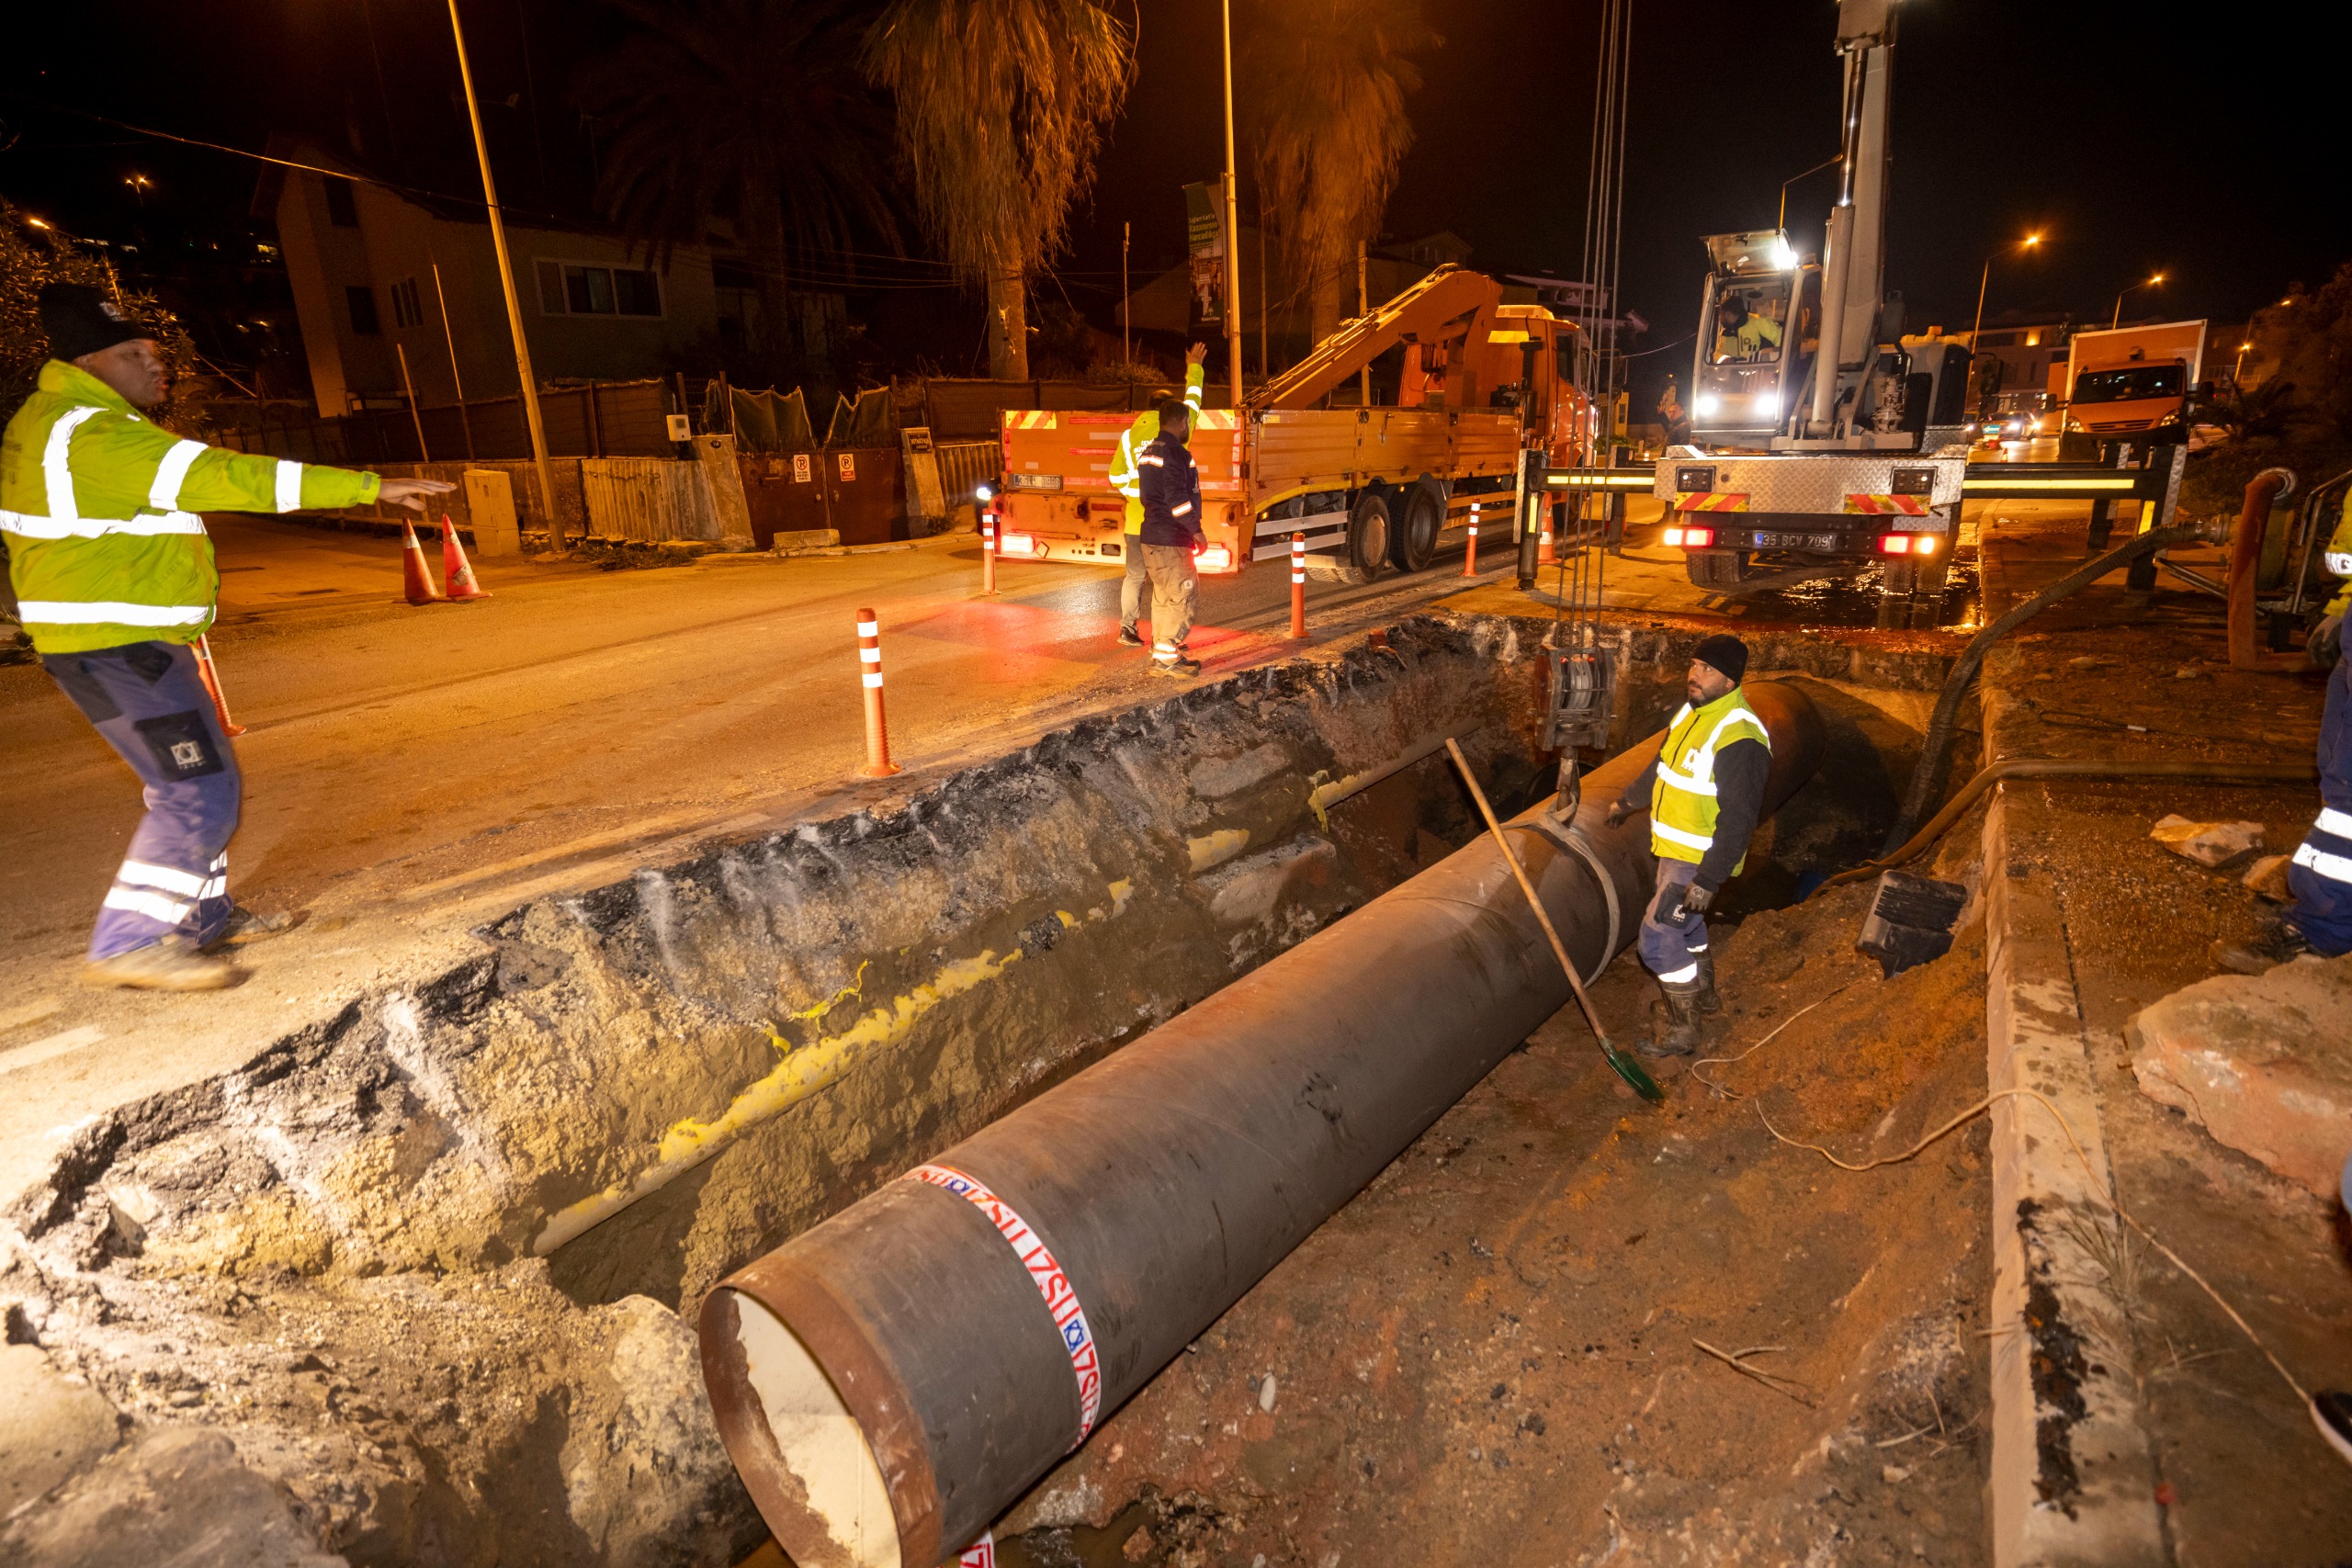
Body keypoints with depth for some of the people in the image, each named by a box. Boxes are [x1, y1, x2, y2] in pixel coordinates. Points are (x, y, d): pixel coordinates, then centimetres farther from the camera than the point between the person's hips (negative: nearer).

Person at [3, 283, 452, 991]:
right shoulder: (97, 436, -20)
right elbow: (230, 477, -27)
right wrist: (372, 486, -29)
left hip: (127, 640, 11)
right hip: (117, 645, -11)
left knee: (201, 777, 18)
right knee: (198, 792, -11)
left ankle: (203, 919, 29)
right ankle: (128, 946, -5)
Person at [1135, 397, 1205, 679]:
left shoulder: (1148, 452, 17)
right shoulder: (1174, 452, -13)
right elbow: (1177, 497, -21)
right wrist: (1196, 530, -13)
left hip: (1151, 538, 10)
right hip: (1171, 540, -10)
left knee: (1163, 597, 14)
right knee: (1184, 595, -7)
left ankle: (1161, 655, 17)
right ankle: (1166, 657, -8)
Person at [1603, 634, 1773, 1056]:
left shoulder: (1740, 739, -27)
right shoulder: (1692, 712, 3)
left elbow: (1738, 820, -28)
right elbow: (1662, 766, 21)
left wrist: (1708, 880, -28)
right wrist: (1628, 800, 33)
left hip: (1700, 860, -9)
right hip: (1673, 848, 9)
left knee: (1658, 935, -6)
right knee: (1685, 925, 25)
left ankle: (1682, 1031, 9)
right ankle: (1704, 996, 47)